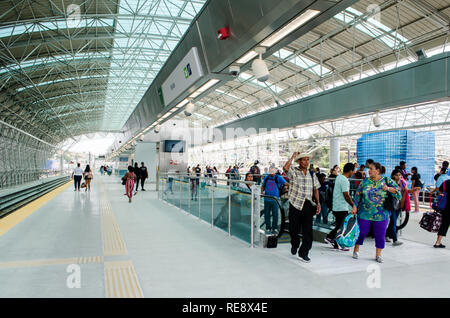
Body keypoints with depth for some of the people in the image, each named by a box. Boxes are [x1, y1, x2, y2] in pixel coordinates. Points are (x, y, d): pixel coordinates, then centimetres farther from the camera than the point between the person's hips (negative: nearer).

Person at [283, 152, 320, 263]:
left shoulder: (312, 174, 13)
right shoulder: (294, 171, -2)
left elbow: (316, 189, 17)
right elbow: (285, 168, -25)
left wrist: (318, 203, 6)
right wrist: (293, 156, -14)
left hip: (308, 205, 3)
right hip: (295, 204, -3)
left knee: (308, 231, 0)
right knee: (293, 229, 8)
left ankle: (303, 253, 12)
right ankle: (295, 245, 39)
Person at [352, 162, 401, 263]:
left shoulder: (387, 180, 0)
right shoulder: (365, 181, 4)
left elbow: (398, 190, -4)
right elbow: (358, 195, 7)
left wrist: (388, 188, -20)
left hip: (381, 215, -1)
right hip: (365, 213, 1)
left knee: (380, 235, 6)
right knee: (361, 232, 4)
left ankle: (378, 255, 20)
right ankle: (356, 250, 23)